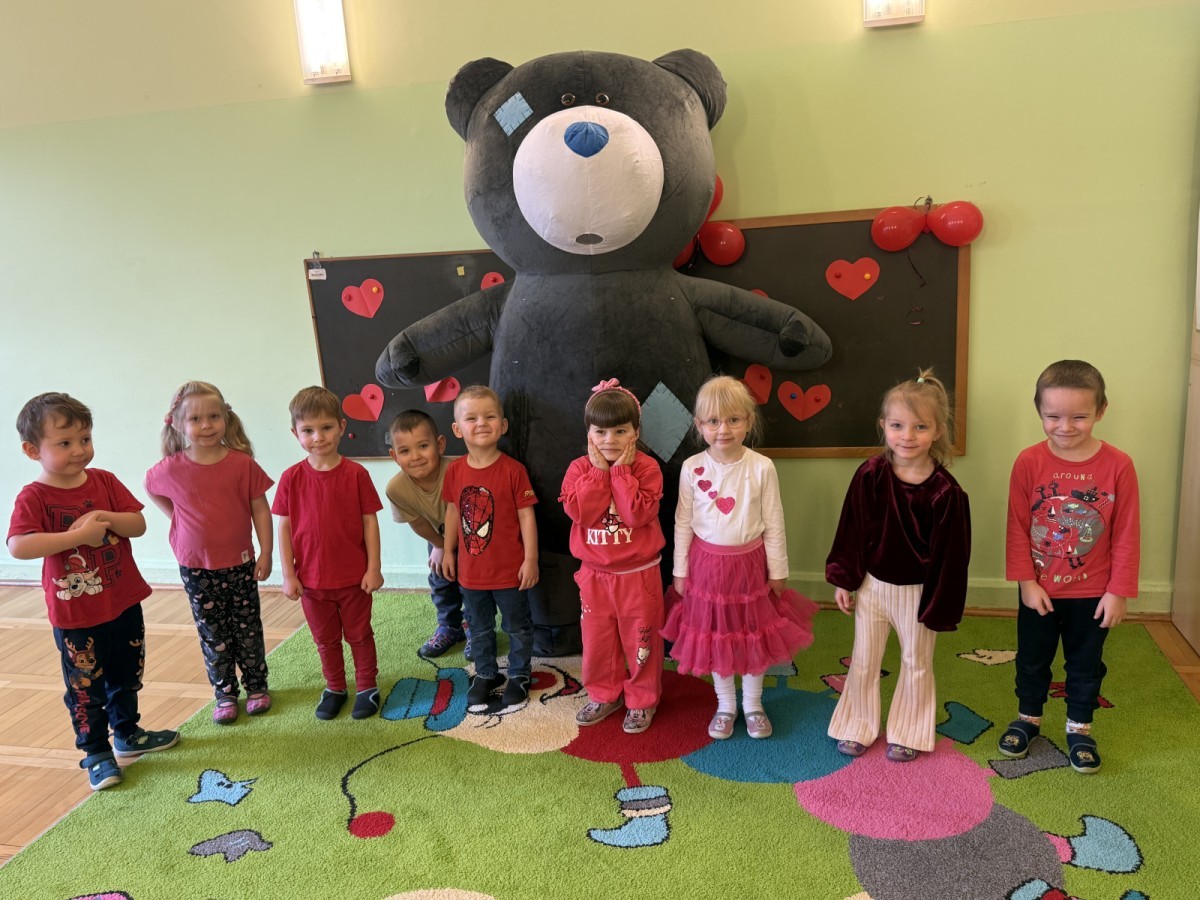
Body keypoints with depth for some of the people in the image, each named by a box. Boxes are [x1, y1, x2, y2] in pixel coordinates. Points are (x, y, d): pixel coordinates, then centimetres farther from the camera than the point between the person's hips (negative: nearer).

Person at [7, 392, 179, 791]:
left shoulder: (105, 482, -1)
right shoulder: (34, 498, -15)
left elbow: (138, 525, -5)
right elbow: (17, 546, -30)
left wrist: (106, 517, -23)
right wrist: (78, 535, -32)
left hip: (124, 603, 5)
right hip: (76, 614, -5)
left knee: (127, 676, 21)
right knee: (85, 687, 7)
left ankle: (127, 734, 41)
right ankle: (96, 753, 24)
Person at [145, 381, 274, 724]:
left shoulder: (242, 464, -13)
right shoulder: (171, 469, -9)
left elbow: (260, 509, -7)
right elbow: (150, 488, 14)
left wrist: (266, 553, -6)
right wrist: (177, 516, 3)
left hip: (239, 563, -1)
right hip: (196, 567, 1)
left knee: (248, 629, 12)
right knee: (212, 635, 11)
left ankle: (257, 686, 29)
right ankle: (224, 694, 25)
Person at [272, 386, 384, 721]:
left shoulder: (356, 474, -11)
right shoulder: (291, 478, -7)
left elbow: (370, 521, -7)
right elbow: (284, 527, -2)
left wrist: (373, 568, -8)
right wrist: (288, 574, -4)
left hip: (354, 577, -2)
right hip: (311, 579, 2)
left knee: (359, 635, 14)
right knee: (325, 639, 19)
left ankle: (367, 687, 31)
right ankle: (334, 688, 37)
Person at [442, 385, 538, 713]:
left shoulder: (513, 470, -17)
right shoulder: (454, 470, -5)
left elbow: (526, 515, -13)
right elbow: (453, 512, 6)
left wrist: (530, 559, -13)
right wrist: (448, 551, 9)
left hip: (510, 570, -3)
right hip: (471, 570, 4)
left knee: (517, 627, 15)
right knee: (480, 629, 20)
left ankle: (519, 675, 35)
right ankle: (486, 674, 40)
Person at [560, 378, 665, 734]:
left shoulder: (647, 468, -11)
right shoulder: (579, 468, -3)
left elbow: (638, 514, -25)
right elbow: (579, 511, -19)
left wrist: (621, 470, -22)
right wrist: (599, 470, -19)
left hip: (639, 574, -3)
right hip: (595, 574, 3)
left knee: (640, 639, 11)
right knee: (597, 639, 16)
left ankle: (642, 700, 31)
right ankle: (604, 695, 37)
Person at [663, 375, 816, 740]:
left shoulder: (762, 467, -12)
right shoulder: (692, 468, -10)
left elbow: (774, 524, -4)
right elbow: (683, 523, -1)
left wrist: (777, 571, 0)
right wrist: (680, 570, 2)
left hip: (750, 563, 0)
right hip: (707, 563, 1)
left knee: (754, 635, 13)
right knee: (714, 636, 13)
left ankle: (753, 705, 34)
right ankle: (725, 706, 33)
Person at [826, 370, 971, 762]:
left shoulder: (945, 491, -20)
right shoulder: (870, 475, -14)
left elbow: (951, 553, -12)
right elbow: (851, 529, -4)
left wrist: (941, 607, -8)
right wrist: (843, 580, -1)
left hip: (918, 591, -2)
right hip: (872, 584, 2)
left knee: (916, 664, 18)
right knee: (863, 661, 16)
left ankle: (907, 734, 38)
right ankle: (858, 727, 36)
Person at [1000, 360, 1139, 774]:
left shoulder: (1118, 465, -14)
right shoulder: (1029, 462, -14)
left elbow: (1126, 535, -8)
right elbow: (1017, 527, -8)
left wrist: (1119, 591, -7)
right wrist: (1026, 581, -10)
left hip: (1093, 594, 0)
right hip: (1039, 591, 1)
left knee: (1086, 664, 17)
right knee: (1032, 660, 18)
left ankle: (1080, 728, 37)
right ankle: (1028, 718, 39)